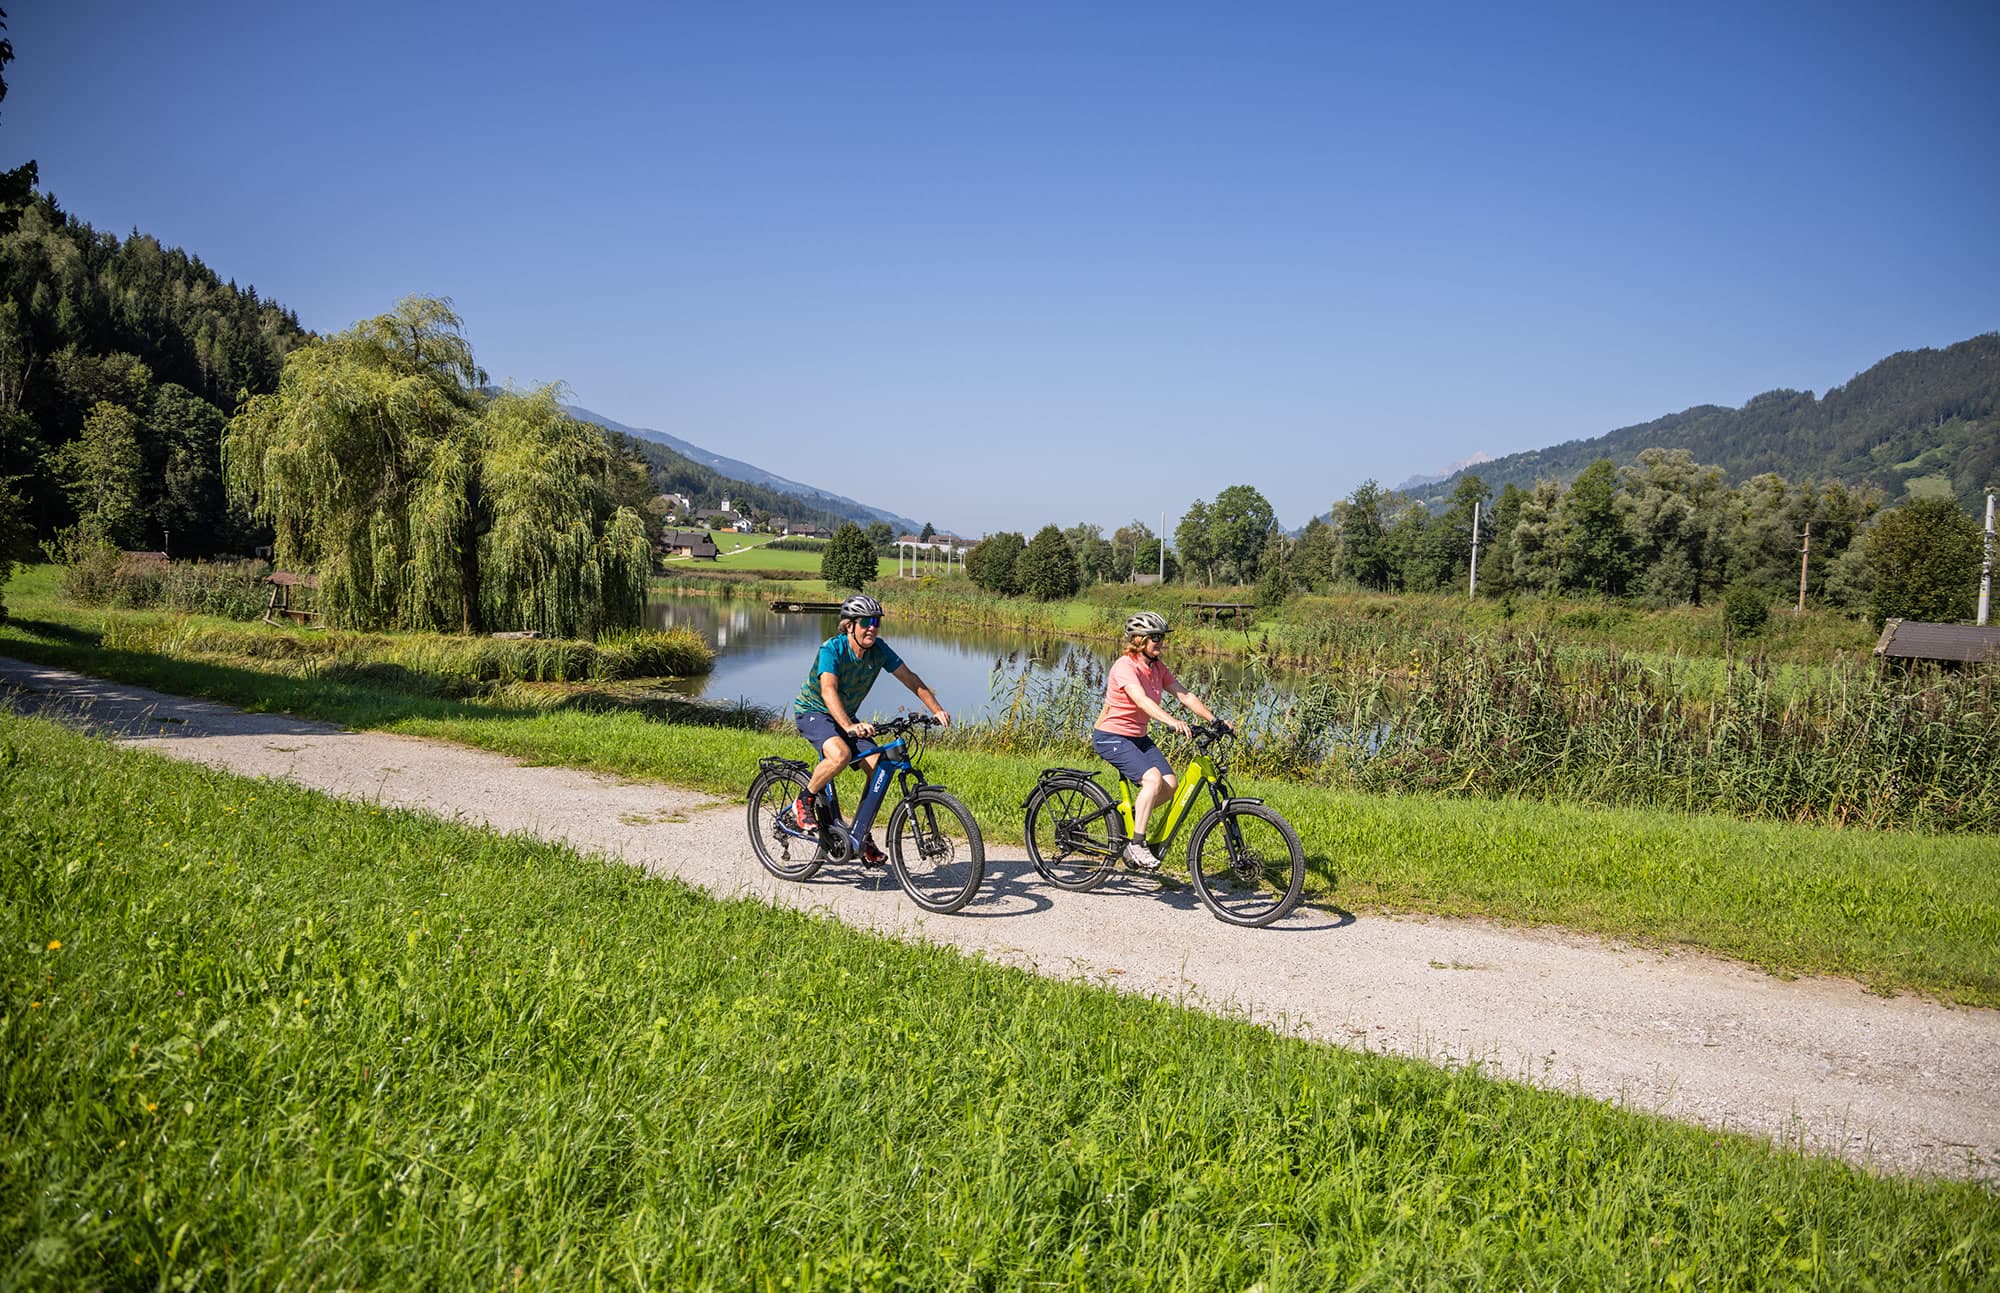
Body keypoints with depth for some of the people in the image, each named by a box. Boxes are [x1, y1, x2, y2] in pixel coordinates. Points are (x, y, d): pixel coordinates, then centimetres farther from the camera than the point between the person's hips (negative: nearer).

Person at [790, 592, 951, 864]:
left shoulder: (879, 649, -11)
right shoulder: (832, 649, -27)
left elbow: (910, 678, -7)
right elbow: (828, 691, -41)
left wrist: (937, 710, -19)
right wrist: (849, 726, -57)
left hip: (846, 717, 6)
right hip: (813, 711, -6)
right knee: (841, 754, -35)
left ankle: (863, 837, 4)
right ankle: (804, 803, -11)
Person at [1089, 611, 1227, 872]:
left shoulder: (1157, 667, 4)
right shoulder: (1125, 666, -21)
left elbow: (1184, 695, -1)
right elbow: (1142, 700, -37)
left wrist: (1213, 720, -13)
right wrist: (1173, 722, -50)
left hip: (1137, 737, 8)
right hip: (1111, 736, -8)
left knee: (1169, 785, -8)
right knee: (1152, 778, -26)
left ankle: (1129, 816, 16)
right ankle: (1136, 843, -19)